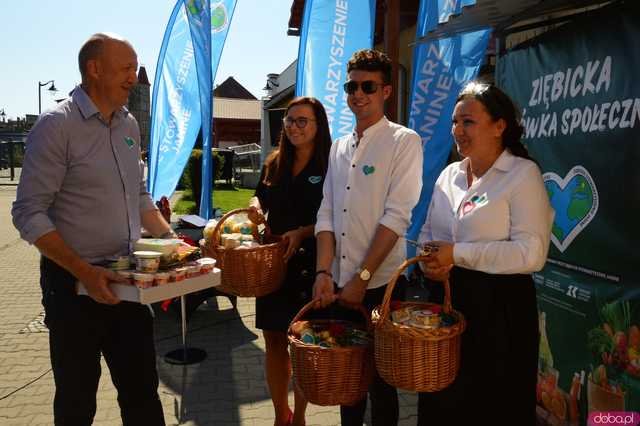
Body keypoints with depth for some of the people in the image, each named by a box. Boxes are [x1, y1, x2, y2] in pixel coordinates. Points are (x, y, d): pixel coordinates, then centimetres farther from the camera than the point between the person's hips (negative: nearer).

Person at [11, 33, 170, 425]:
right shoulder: (57, 125, -13)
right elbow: (29, 214, -15)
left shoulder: (129, 124, 8)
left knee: (142, 391, 14)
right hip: (74, 282, -5)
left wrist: (172, 239, 7)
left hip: (126, 279, 6)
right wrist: (84, 272, -22)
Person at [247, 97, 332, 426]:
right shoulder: (273, 164, 8)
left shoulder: (330, 166, -7)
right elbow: (260, 198, 20)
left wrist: (303, 233, -22)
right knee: (274, 341, 11)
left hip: (309, 266, -4)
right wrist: (255, 206, -2)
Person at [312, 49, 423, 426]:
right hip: (339, 282, 5)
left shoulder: (404, 141, -7)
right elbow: (327, 214, 6)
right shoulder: (340, 147, 10)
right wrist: (324, 272, -5)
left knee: (380, 376, 10)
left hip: (380, 284, -5)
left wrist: (362, 278, -16)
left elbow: (397, 216, -14)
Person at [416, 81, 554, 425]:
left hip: (499, 306, -5)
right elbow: (428, 231, 15)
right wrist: (428, 259, -7)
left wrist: (457, 253, -20)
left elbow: (531, 253, -19)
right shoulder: (449, 174, 8)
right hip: (447, 297, 6)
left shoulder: (523, 174, -10)